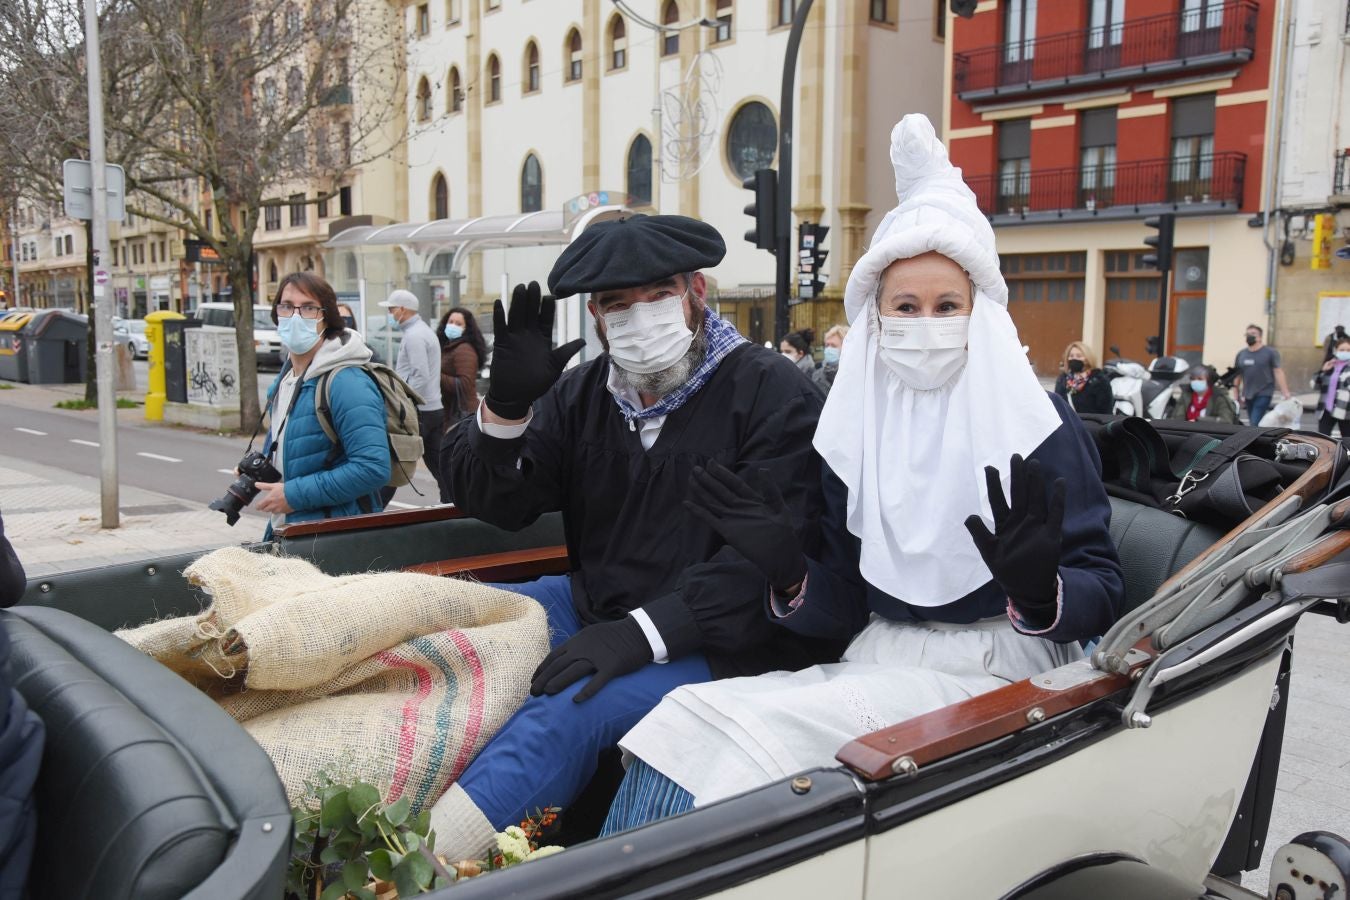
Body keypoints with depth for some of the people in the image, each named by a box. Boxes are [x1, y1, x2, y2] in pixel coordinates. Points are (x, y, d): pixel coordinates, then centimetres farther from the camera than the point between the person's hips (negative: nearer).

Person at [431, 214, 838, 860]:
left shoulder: (773, 393, -9)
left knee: (569, 708, -31)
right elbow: (493, 503, 5)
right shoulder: (583, 392, 9)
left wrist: (641, 634, -29)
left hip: (714, 640, -6)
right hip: (591, 607, 7)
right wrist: (505, 406, -14)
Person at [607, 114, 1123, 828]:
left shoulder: (1038, 424, -4)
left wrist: (1040, 590, -27)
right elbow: (845, 611, 9)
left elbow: (1103, 595, -5)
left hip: (995, 672, -4)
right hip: (878, 664, 5)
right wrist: (786, 570, -11)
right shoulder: (856, 434, 8)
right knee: (686, 713, -21)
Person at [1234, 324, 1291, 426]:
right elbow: (1237, 376, 15)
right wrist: (1237, 395, 14)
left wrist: (1285, 392, -14)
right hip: (1248, 395, 5)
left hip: (1264, 394, -5)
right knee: (1254, 424, 9)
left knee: (1256, 423, -15)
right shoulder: (1241, 354, 12)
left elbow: (1278, 372, -7)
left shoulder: (1270, 353, -2)